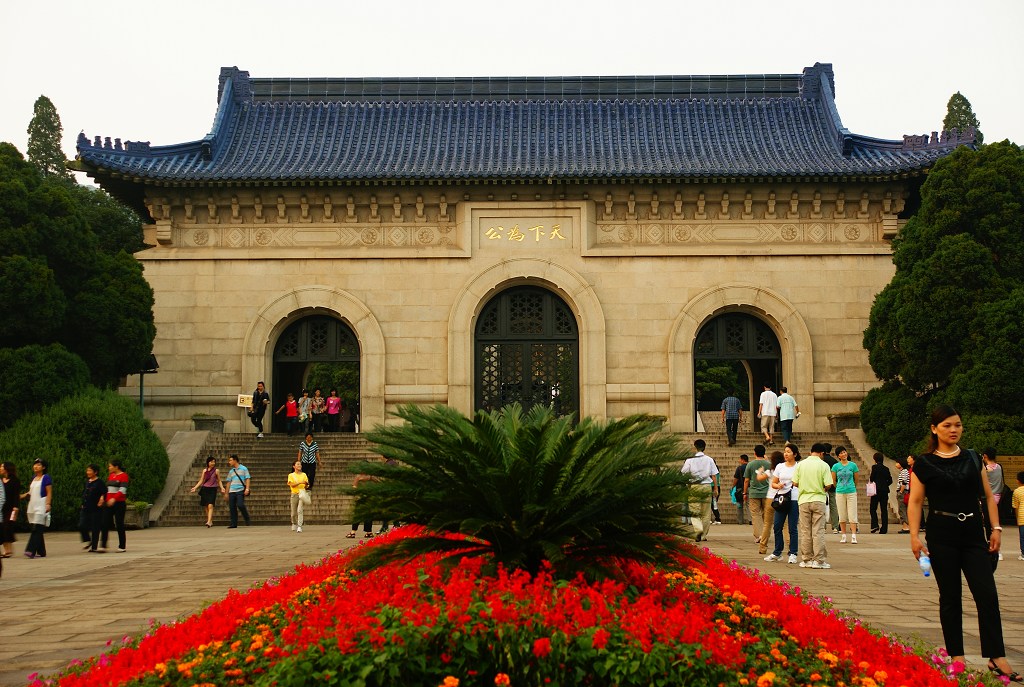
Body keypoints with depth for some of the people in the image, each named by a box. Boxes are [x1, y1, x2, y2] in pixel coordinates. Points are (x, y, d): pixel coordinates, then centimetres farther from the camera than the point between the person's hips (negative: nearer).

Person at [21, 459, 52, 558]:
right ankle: (41, 552, 14)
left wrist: (48, 504, -18)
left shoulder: (46, 478, -5)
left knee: (37, 529, -13)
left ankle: (31, 550, -19)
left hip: (41, 506, -7)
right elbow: (31, 492, 21)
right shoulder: (33, 478, 15)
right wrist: (23, 495, 3)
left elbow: (49, 493, -9)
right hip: (33, 505, 7)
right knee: (37, 530, 9)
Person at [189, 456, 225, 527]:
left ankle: (209, 522, -27)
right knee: (206, 507, 4)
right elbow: (201, 481, 15)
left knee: (210, 505, -18)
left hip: (212, 489, -4)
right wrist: (195, 488, 6)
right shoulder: (204, 470, 11)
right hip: (205, 489, 4)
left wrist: (222, 488, -8)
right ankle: (211, 522, 15)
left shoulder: (216, 471, 4)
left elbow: (219, 481, 7)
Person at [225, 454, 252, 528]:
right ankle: (234, 524, 8)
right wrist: (226, 493, 17)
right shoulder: (231, 471, 16)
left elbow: (247, 479, -1)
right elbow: (229, 482, 19)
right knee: (232, 507, 0)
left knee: (240, 505, -21)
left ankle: (247, 520, -2)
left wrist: (247, 489, -12)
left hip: (240, 490, -5)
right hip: (232, 491, 5)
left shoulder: (243, 469, 3)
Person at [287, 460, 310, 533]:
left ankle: (299, 527, -17)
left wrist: (306, 484, -14)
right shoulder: (291, 475, 3)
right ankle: (294, 524, 33)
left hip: (302, 493, 0)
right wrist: (300, 482, -22)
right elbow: (292, 485, -10)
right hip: (294, 494, 0)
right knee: (294, 512, 6)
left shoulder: (304, 475, 8)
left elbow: (306, 486, 8)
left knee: (300, 510, -16)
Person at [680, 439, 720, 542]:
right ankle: (704, 535, 13)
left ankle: (698, 529, -21)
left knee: (694, 511, 1)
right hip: (707, 487, 2)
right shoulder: (709, 460, 5)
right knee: (706, 512, 9)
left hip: (694, 487, -2)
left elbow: (684, 474, -3)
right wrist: (716, 488, 7)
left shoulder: (689, 460, -1)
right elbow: (714, 475, 4)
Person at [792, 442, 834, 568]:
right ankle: (819, 560, -1)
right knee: (818, 531, 0)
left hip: (804, 500, 2)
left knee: (805, 531, 8)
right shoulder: (823, 465, -6)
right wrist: (824, 489, 11)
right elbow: (828, 484, -11)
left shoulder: (801, 464, 1)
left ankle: (806, 559, 12)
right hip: (819, 500, -2)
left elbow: (795, 483, 0)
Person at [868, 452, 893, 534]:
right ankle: (884, 529, 3)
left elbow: (872, 478, -12)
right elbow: (890, 480, 7)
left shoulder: (875, 467, -6)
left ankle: (875, 525, -11)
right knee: (884, 510, 5)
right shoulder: (886, 469, 9)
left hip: (876, 490, -5)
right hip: (885, 491, 5)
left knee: (873, 509, 4)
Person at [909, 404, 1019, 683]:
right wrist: (914, 536, -11)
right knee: (950, 597, 4)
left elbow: (988, 496, 11)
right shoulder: (924, 463, -2)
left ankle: (997, 658, 0)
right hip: (942, 535, -3)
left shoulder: (973, 458, 9)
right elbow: (915, 501, -3)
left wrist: (996, 528, 2)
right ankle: (956, 657, 13)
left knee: (988, 595, -4)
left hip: (973, 534, 3)